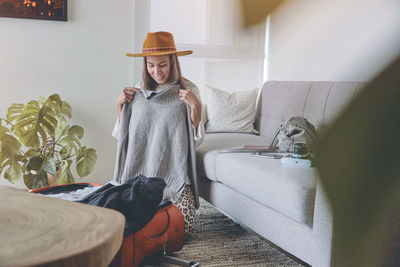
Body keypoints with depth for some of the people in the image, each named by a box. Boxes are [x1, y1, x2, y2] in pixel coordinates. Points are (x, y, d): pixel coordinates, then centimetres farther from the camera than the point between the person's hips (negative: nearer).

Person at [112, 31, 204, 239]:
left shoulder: (188, 91, 1)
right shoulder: (136, 92, 7)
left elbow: (196, 140, 1)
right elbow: (123, 135, 15)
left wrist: (196, 107, -12)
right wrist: (119, 105, 2)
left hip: (174, 172, -1)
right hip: (139, 171, 2)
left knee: (183, 229, -15)